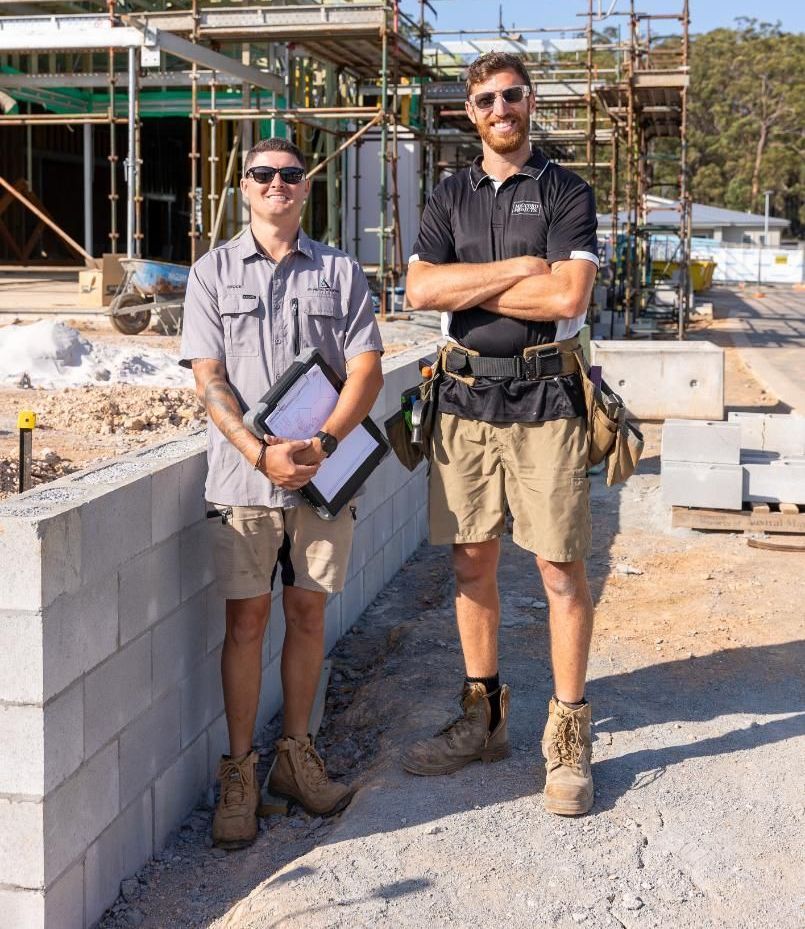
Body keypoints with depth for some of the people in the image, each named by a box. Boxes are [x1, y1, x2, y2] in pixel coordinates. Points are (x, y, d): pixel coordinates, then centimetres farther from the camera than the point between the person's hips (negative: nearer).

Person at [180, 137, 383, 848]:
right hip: (243, 475, -1)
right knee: (246, 620, 0)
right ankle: (239, 772, 10)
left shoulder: (340, 272, 8)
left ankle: (296, 755, 21)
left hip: (323, 471, 1)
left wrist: (322, 444, -15)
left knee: (307, 612, 8)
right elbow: (209, 378, -1)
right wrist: (261, 453, -15)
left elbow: (367, 370, 0)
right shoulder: (213, 272, 7)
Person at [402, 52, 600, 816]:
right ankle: (482, 718, 22)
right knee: (472, 561, 9)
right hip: (465, 392, 4)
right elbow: (420, 288, -4)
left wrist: (469, 287, -6)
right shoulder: (449, 198, 12)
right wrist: (518, 268, -9)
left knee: (560, 568, -3)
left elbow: (567, 295, -13)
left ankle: (567, 738, 8)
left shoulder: (566, 194, 2)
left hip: (543, 396, -3)